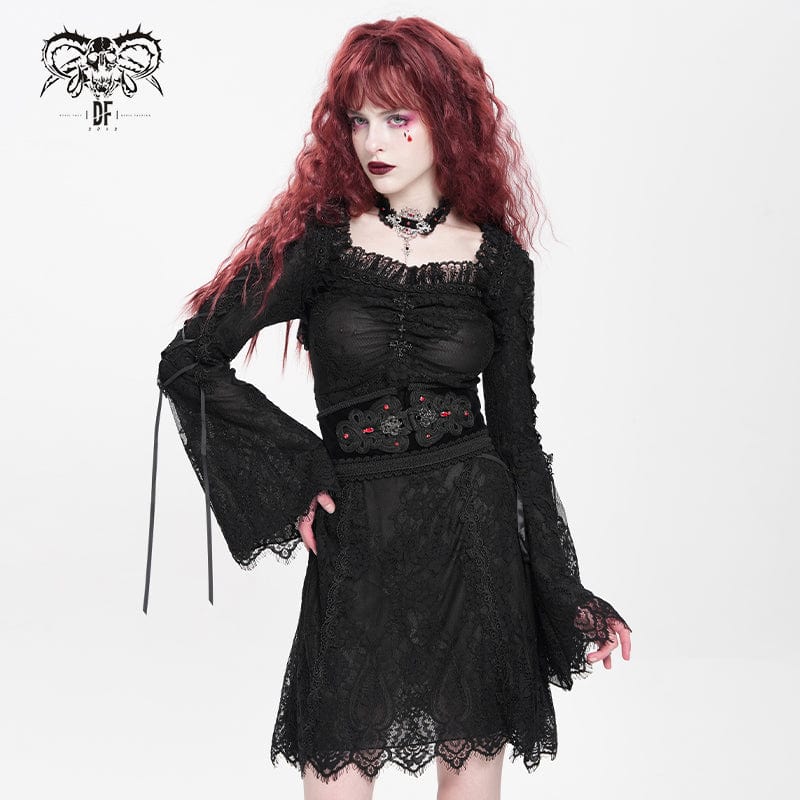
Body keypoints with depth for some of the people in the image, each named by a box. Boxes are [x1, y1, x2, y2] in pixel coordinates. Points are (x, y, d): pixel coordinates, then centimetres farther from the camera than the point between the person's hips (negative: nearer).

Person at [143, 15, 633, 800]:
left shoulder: (499, 258, 2)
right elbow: (188, 364, -3)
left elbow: (516, 428, 6)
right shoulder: (319, 240, -3)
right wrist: (294, 477, -8)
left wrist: (567, 595, 5)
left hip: (476, 528, 1)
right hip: (357, 537, -1)